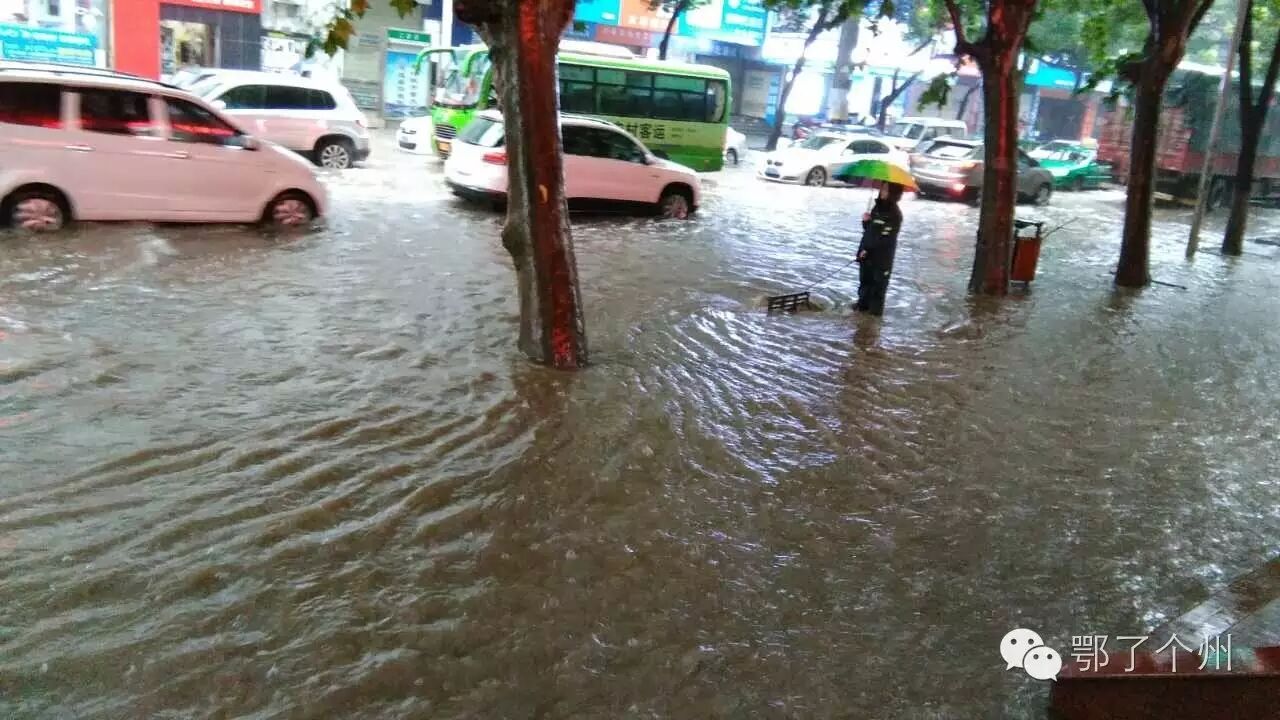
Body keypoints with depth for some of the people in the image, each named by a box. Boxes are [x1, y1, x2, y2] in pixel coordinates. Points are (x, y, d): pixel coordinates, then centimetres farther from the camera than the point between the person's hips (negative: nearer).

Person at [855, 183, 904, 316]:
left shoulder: (894, 214, -14)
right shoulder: (878, 207, 10)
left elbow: (885, 238, -18)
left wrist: (868, 249, -18)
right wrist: (866, 221, -4)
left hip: (881, 256, -7)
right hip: (867, 253, 7)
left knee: (878, 282, 1)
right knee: (864, 280, 16)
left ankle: (875, 309, 10)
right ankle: (863, 304, 28)